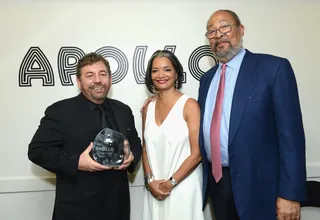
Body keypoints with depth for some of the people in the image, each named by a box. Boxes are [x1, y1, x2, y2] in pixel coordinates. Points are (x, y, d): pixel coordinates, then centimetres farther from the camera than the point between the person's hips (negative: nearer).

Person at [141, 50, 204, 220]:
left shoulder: (189, 105, -10)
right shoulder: (148, 108, 4)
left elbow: (197, 153, -12)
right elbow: (145, 148, 9)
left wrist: (171, 183, -11)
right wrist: (150, 180, -3)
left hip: (183, 187, -4)